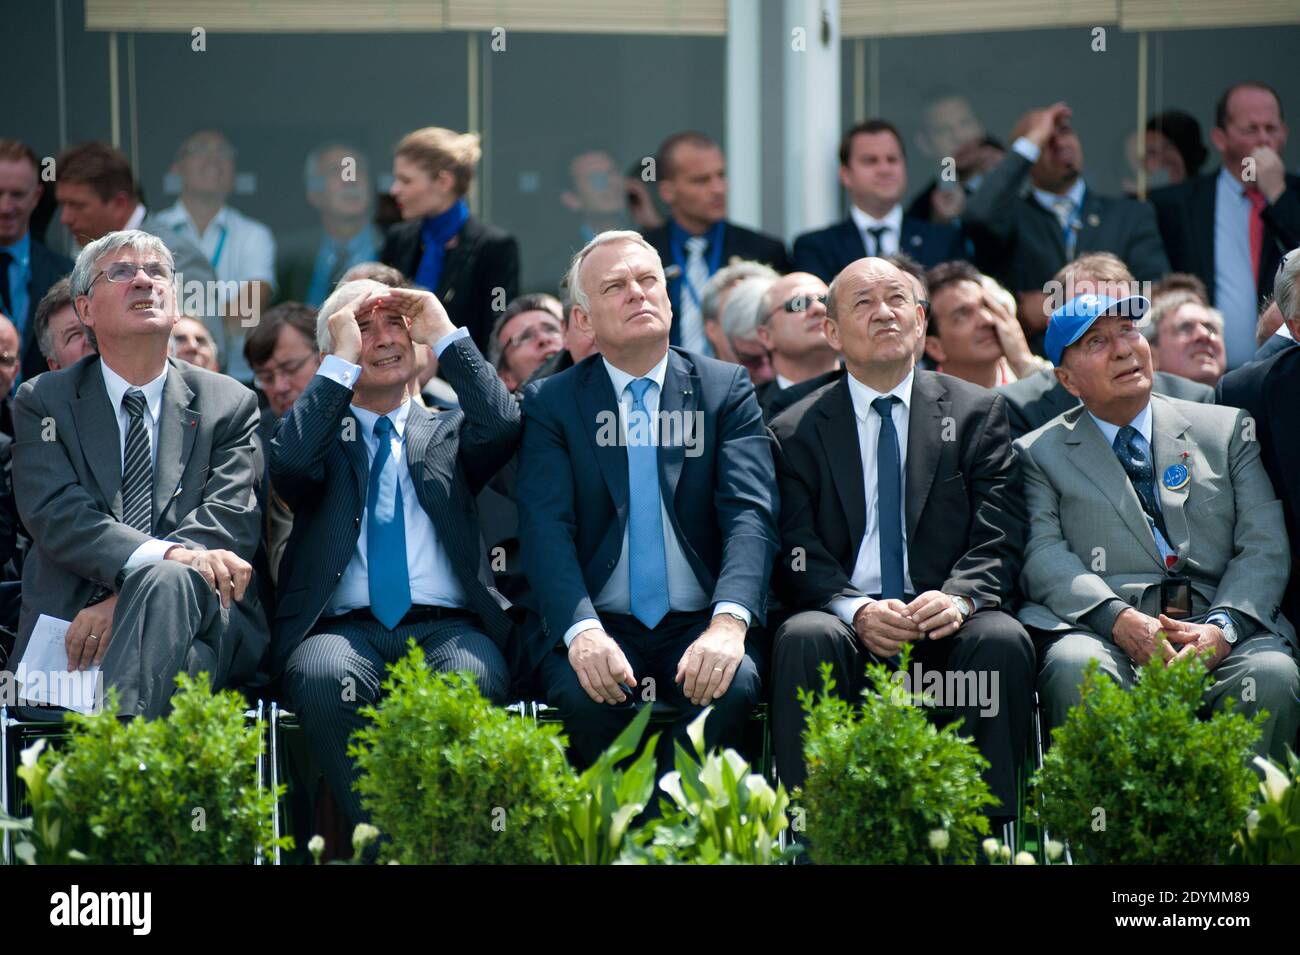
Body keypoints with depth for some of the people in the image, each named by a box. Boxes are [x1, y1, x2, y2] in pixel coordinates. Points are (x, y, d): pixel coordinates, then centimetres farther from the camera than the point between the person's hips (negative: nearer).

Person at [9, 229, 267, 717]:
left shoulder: (230, 405, 17)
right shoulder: (43, 401, 16)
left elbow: (230, 524, 1)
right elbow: (54, 513, -2)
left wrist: (126, 601, -16)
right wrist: (166, 554, -22)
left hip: (203, 624, 1)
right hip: (68, 624, -1)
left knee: (166, 583, -38)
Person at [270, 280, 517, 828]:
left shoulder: (447, 435, 23)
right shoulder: (323, 436, 21)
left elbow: (503, 427, 0)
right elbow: (289, 462, -4)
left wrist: (445, 333, 7)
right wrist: (343, 359, 0)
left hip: (446, 627, 1)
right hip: (344, 628, 0)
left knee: (472, 680, -35)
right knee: (324, 676, -37)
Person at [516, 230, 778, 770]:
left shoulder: (726, 390, 9)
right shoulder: (550, 403, 8)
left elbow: (750, 513, -4)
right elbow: (547, 529, -6)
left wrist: (728, 623, -24)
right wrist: (582, 631, -26)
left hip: (698, 624, 1)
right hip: (595, 623, 0)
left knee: (732, 687, -32)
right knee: (586, 695, -32)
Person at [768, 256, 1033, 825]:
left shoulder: (978, 412, 14)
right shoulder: (797, 432, 13)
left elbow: (998, 538, 4)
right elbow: (797, 558, 3)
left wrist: (959, 596, -18)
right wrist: (856, 610, -18)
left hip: (946, 629, 0)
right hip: (847, 628, 0)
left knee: (1002, 640, -32)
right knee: (804, 640, -33)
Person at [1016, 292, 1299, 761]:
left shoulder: (1228, 429, 21)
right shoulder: (1041, 453, 18)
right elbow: (1042, 553, 2)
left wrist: (1224, 626, -10)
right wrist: (1118, 618, -17)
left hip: (1218, 623, 1)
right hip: (1102, 631, -1)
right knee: (1075, 670, -36)